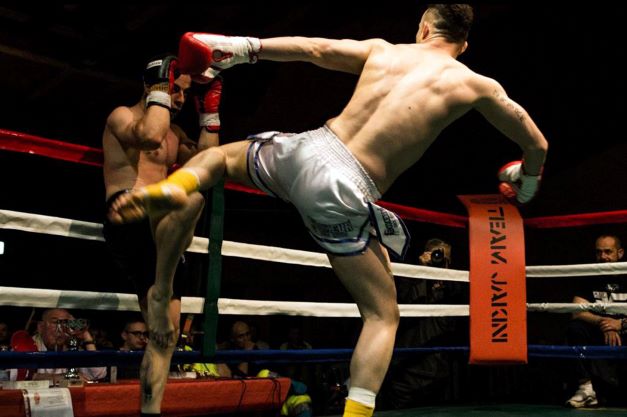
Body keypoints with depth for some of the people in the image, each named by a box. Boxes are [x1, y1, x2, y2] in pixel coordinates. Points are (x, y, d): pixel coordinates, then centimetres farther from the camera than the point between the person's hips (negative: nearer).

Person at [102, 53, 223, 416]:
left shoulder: (175, 133, 26)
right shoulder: (123, 115, 4)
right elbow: (149, 136, -18)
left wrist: (210, 114, 11)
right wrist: (159, 91, -6)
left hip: (160, 235, 8)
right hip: (127, 217, -8)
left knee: (167, 333, -1)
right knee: (190, 197, -38)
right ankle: (160, 293, -30)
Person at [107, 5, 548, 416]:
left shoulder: (382, 49, 15)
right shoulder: (476, 85, 8)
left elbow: (313, 47, 19)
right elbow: (537, 145, 15)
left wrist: (243, 47, 27)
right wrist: (526, 182, 36)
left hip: (307, 149, 3)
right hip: (344, 194, -3)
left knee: (222, 154, 32)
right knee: (383, 315, 12)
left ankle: (172, 188, 1)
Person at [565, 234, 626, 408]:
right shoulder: (590, 279, 4)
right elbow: (577, 312, -7)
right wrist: (605, 323, -22)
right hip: (601, 338, 2)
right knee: (575, 328, -25)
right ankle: (586, 386, -31)